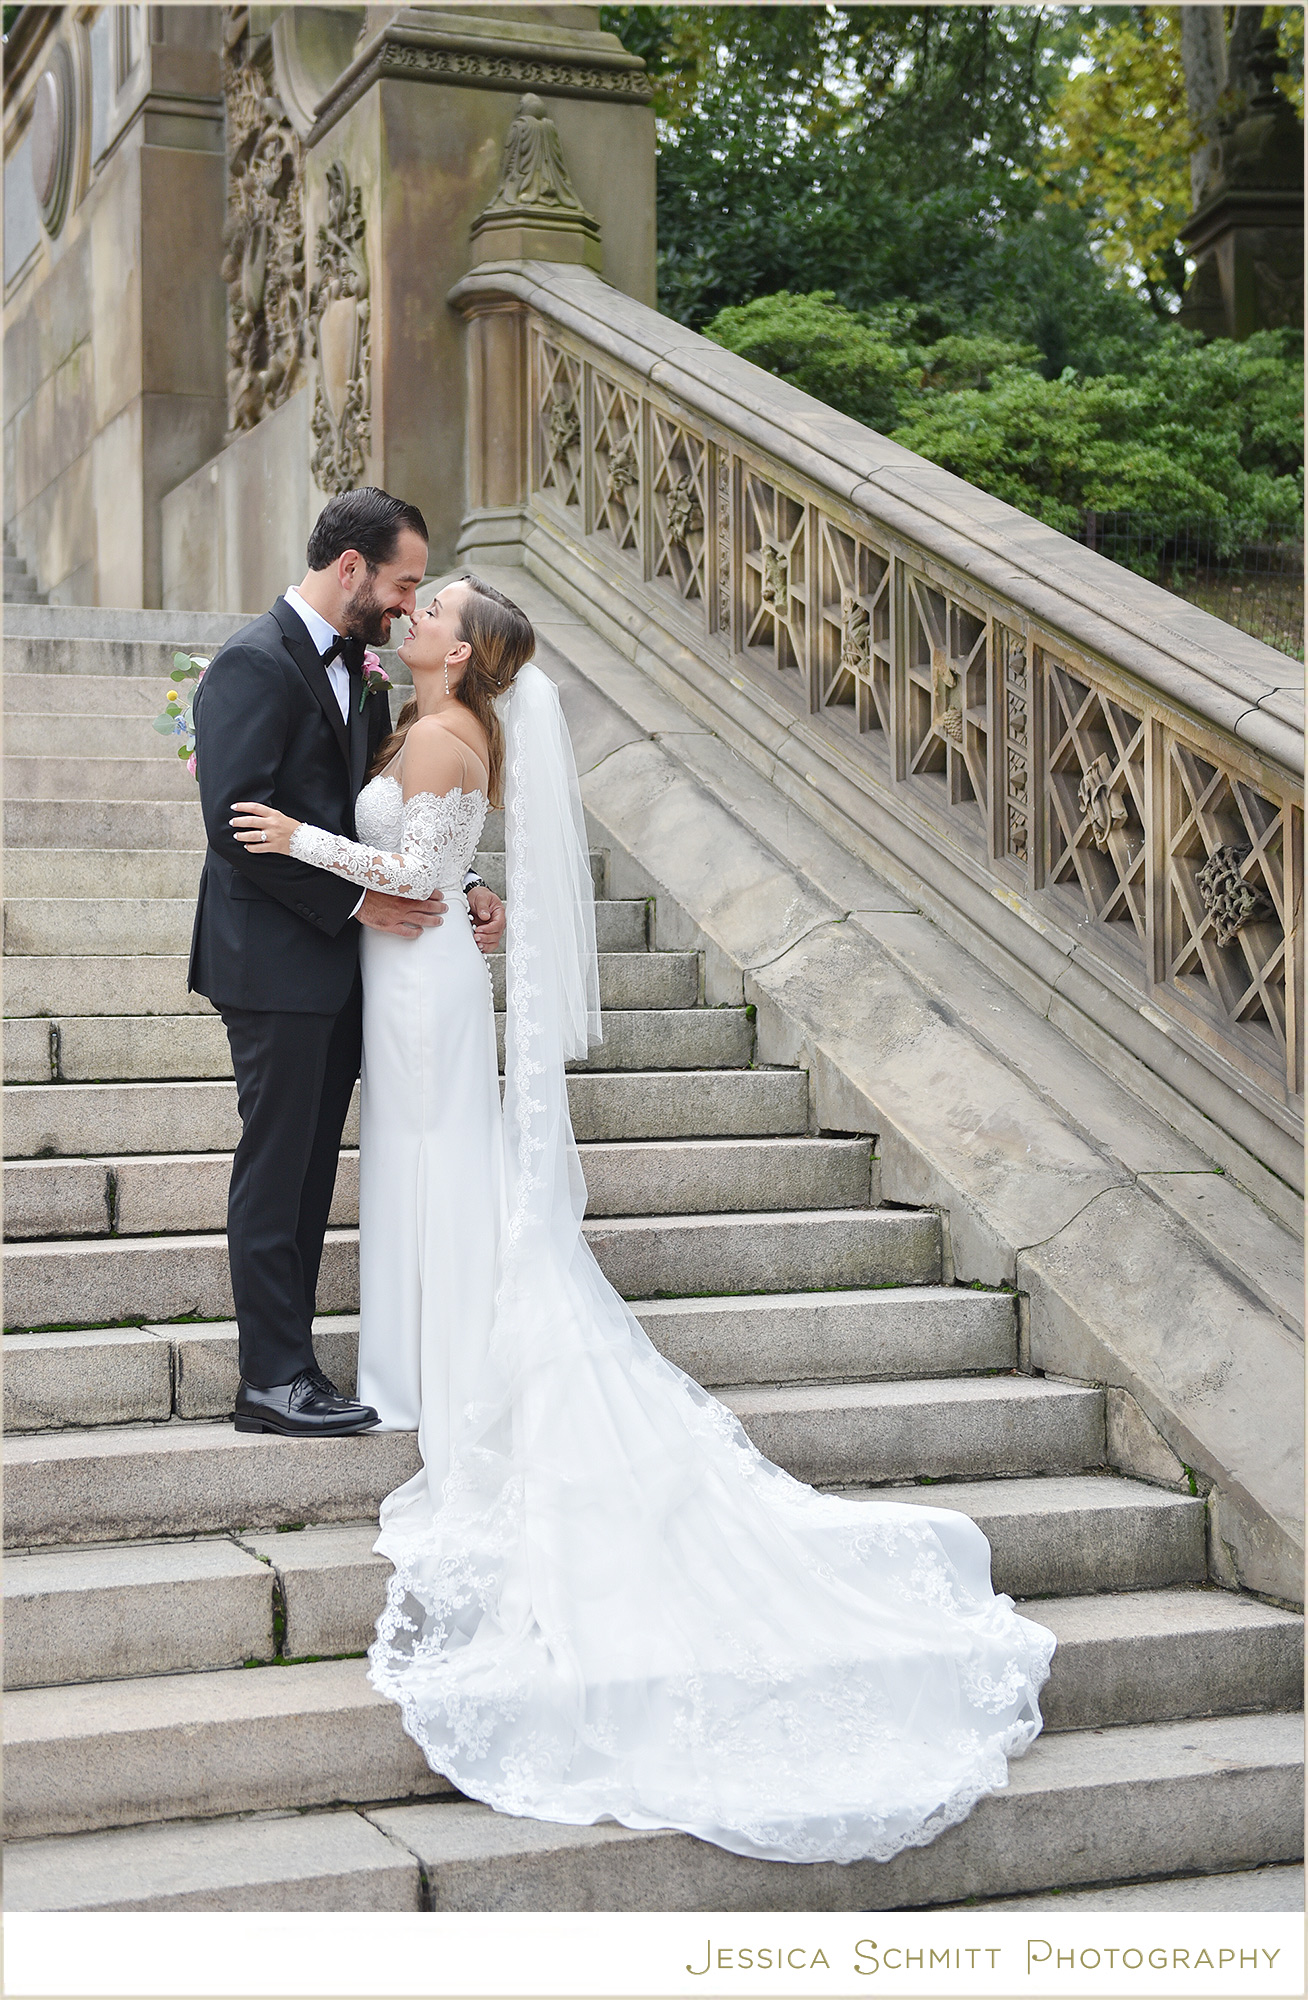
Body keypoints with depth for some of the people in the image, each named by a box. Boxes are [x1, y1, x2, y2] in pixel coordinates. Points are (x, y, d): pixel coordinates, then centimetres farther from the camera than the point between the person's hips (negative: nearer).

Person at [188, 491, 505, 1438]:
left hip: (339, 965, 9)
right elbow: (236, 823, -21)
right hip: (277, 963, -9)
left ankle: (287, 1355, 20)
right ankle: (274, 1377, 7)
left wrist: (463, 886, 3)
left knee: (309, 1169, 12)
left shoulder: (358, 669, 13)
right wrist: (355, 901, -19)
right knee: (275, 1167, -1)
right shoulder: (255, 664, -14)